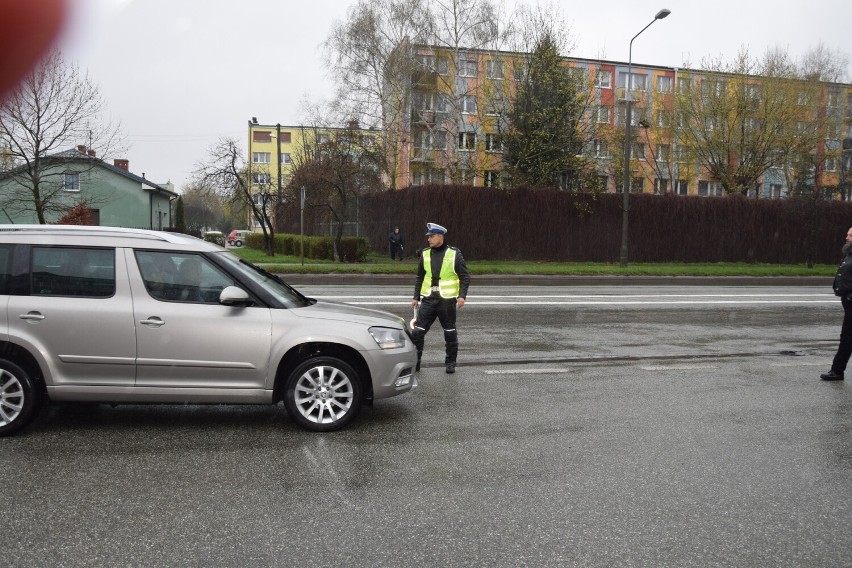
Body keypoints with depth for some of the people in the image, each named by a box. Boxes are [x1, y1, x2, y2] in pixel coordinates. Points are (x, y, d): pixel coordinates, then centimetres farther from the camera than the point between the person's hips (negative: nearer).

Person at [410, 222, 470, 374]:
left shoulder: (454, 254, -4)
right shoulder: (425, 254, 7)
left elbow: (465, 277, -3)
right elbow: (420, 277, 16)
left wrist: (462, 295, -14)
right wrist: (416, 296, 13)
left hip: (447, 300, -3)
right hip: (428, 299, 3)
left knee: (450, 333, 7)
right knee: (417, 331, -2)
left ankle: (450, 363, 22)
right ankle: (414, 361, 10)